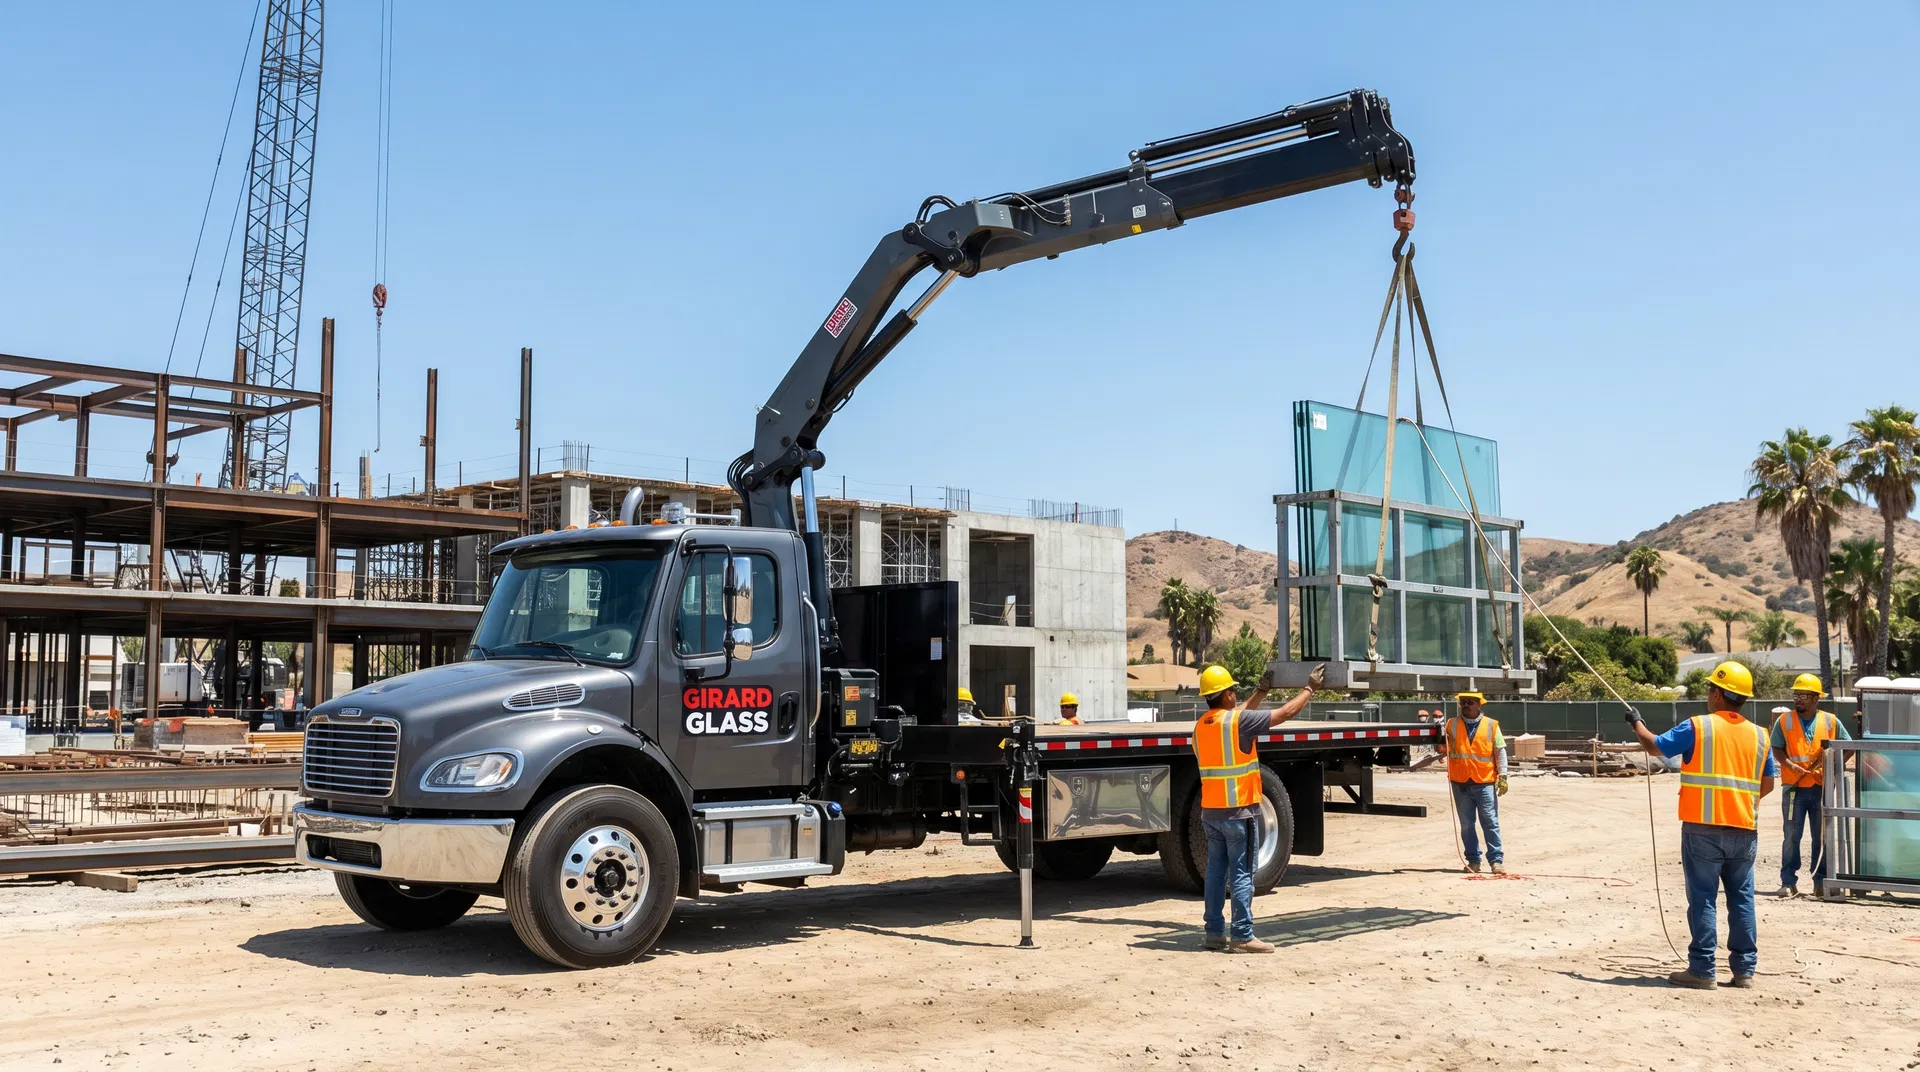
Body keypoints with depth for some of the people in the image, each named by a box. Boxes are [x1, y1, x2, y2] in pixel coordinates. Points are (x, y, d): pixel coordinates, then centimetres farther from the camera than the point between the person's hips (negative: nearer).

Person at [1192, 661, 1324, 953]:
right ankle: (1242, 937, -2)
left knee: (1216, 872, 12)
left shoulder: (1201, 725, 8)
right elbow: (1287, 712, -8)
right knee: (1241, 875, -3)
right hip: (1239, 811, -7)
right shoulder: (1239, 721, -15)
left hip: (1210, 812, 7)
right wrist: (1310, 688, 6)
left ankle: (1214, 932, 15)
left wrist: (1261, 691, 34)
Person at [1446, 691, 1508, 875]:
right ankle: (1473, 860, 13)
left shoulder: (1491, 725, 4)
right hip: (1460, 783, 2)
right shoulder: (1452, 725, 8)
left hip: (1485, 783, -2)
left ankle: (1496, 860, 1)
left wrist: (1503, 776, -1)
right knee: (1466, 824, 6)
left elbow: (1500, 751, 5)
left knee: (1490, 822, -2)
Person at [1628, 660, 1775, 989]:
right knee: (1742, 898, 11)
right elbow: (1767, 785, 12)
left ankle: (1702, 971, 1)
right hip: (1743, 830, 4)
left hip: (1703, 828, -4)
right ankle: (1744, 969, 13)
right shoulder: (1758, 735, 7)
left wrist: (1636, 722, 21)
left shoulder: (1697, 727, -7)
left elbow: (1654, 746, 3)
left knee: (1702, 898, 0)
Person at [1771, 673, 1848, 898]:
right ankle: (1789, 882, 2)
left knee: (1822, 837, 9)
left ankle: (1820, 881, 18)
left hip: (1822, 787, 1)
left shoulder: (1831, 721, 5)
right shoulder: (1784, 720, 3)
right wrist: (1790, 765, -17)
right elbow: (1777, 750, 1)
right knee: (1791, 837, 0)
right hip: (1794, 787, -1)